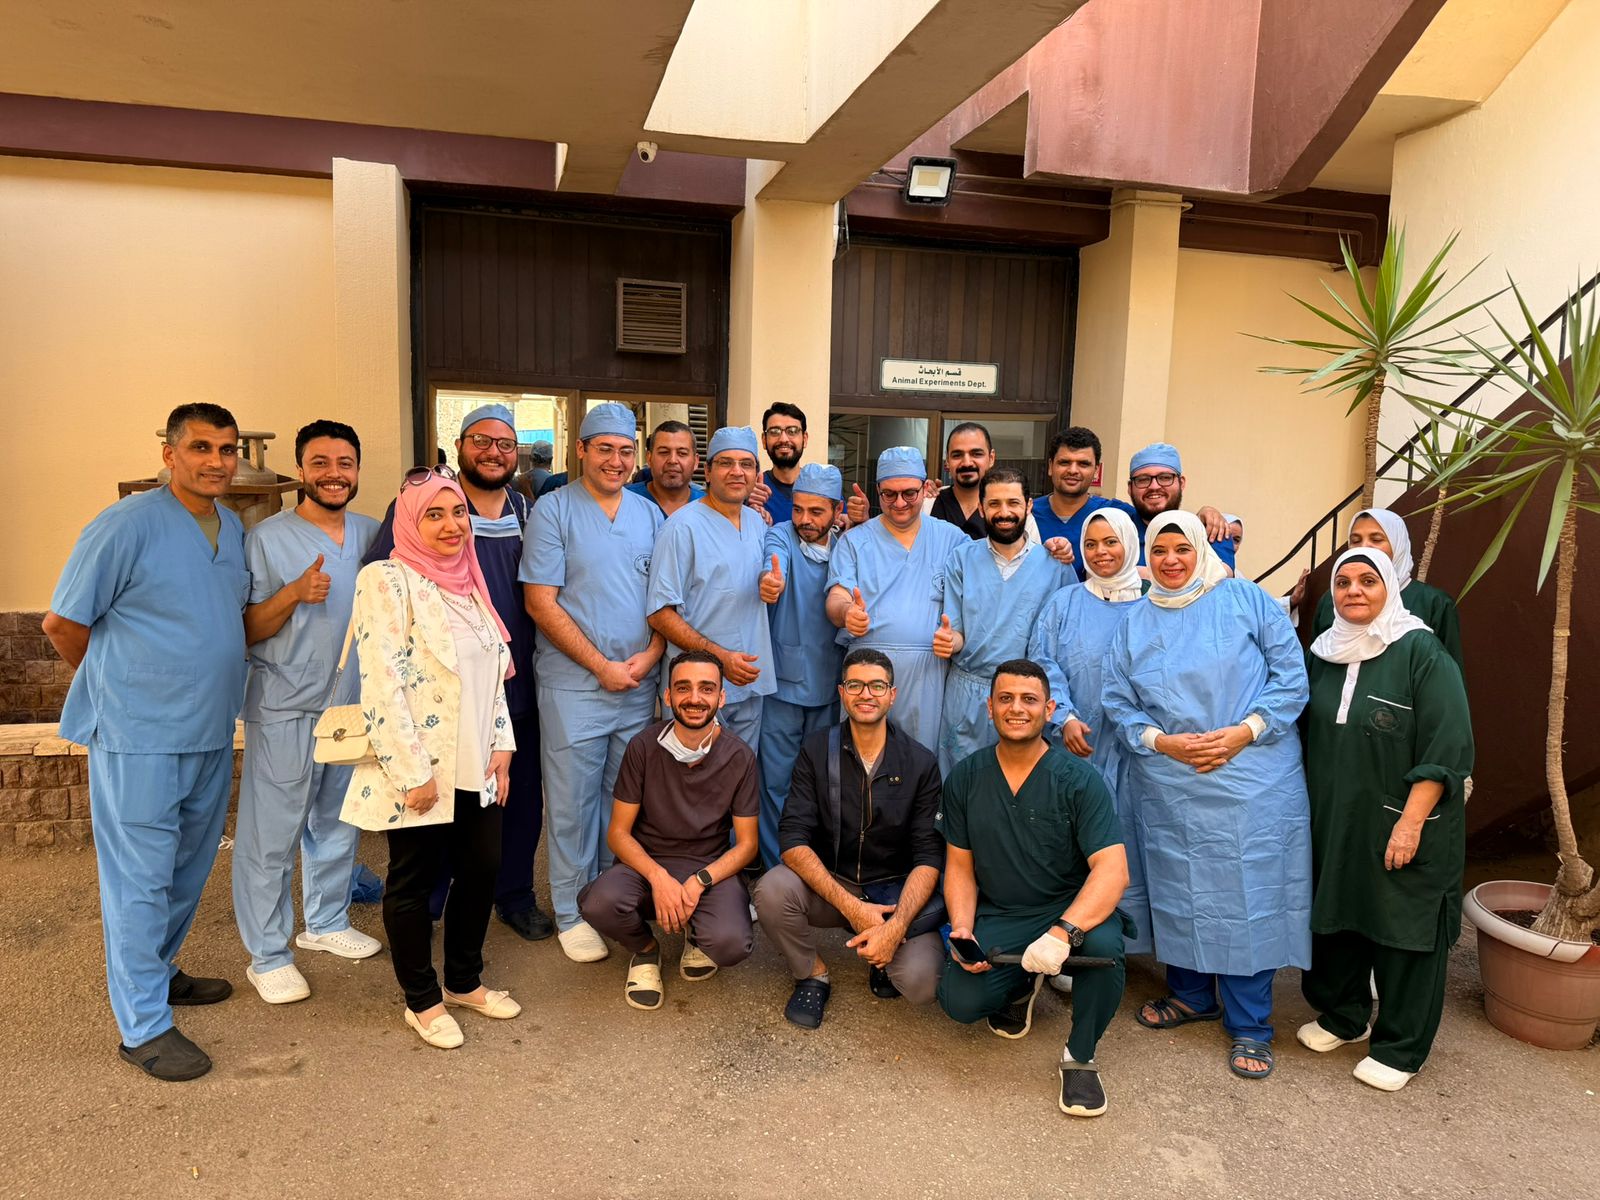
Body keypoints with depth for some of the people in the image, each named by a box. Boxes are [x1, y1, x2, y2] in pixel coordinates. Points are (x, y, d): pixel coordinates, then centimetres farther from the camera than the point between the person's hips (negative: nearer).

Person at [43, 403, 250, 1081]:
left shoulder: (234, 529, 8)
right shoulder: (126, 526, -13)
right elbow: (63, 624, -8)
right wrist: (119, 686, 4)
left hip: (211, 733, 7)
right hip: (139, 738, -7)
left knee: (188, 869, 19)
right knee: (140, 878, 2)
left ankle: (158, 972, 39)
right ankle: (144, 1027, 13)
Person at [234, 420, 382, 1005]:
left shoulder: (373, 534, 6)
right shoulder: (267, 538, -8)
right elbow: (246, 631, -8)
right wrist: (294, 593, -24)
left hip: (353, 703, 5)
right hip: (284, 709, -5)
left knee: (338, 823, 18)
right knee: (271, 835, 1)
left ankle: (327, 922, 35)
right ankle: (267, 956, 15)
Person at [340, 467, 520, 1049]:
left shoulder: (469, 581, 10)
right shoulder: (387, 581, -13)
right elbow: (381, 685, -18)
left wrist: (502, 746, 7)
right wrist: (413, 773, -19)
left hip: (475, 767, 7)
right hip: (420, 770, -7)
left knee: (481, 869, 14)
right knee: (414, 881, 9)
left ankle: (465, 981, 35)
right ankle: (422, 1001, 27)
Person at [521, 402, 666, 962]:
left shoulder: (650, 514, 9)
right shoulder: (554, 510, -4)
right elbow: (541, 603, -10)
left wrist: (650, 656, -8)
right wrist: (602, 665, -12)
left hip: (639, 682, 4)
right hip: (574, 684, -4)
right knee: (574, 801, 5)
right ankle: (571, 912, 20)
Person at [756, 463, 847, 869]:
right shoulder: (780, 535, -8)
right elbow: (774, 560, -32)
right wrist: (770, 580, -53)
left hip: (829, 684, 4)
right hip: (783, 683, -4)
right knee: (777, 781, 2)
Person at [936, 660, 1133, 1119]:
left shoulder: (1079, 780, -12)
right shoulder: (965, 778, 0)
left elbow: (1113, 870, -21)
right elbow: (960, 866, 5)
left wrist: (1063, 932, -36)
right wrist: (962, 928, -13)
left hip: (1071, 908, -2)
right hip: (997, 917, 2)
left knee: (1103, 945, -36)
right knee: (961, 1001, -22)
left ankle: (1080, 1056, -5)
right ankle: (1021, 984, 17)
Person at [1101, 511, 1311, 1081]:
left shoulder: (1246, 600, 0)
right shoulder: (1134, 624, 9)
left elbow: (1291, 675, -3)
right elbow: (1117, 704, 8)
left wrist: (1246, 732, -13)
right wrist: (1160, 741, -9)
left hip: (1251, 779, -3)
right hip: (1167, 785, 3)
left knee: (1249, 892, 0)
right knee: (1178, 889, 11)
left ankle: (1249, 1025, 15)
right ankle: (1191, 994, 33)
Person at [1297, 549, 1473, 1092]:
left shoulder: (1421, 652, -11)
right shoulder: (1322, 653, 7)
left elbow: (1446, 747, -15)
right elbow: (1306, 736, 15)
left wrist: (1411, 822, -19)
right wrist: (1306, 810, 10)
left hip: (1400, 827, -5)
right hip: (1332, 822, 5)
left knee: (1403, 927, 5)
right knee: (1335, 915, 14)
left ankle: (1401, 1048, 21)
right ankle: (1343, 1016, 35)